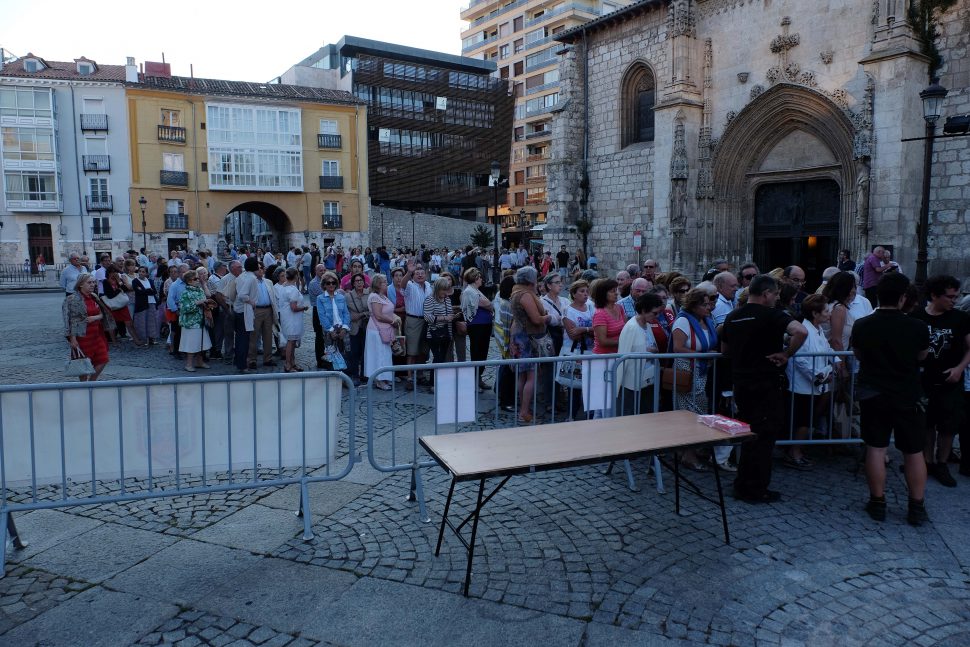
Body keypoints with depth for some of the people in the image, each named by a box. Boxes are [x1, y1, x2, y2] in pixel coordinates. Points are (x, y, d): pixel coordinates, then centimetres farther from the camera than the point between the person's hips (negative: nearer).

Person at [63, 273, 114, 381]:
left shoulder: (94, 297, 9)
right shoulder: (72, 299, -11)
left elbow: (102, 314, 15)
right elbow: (69, 320, -14)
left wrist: (95, 317, -9)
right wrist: (72, 338, -18)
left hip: (97, 334, 7)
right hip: (82, 336, -7)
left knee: (103, 360, 7)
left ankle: (91, 382, 24)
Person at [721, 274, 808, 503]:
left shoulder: (732, 317, 9)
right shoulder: (771, 315, -12)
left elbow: (724, 350, 19)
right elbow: (801, 331, -29)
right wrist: (786, 354, -16)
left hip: (741, 383, 7)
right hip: (767, 384, -7)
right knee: (764, 436, 2)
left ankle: (743, 486, 24)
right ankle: (756, 490, 8)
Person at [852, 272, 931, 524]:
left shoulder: (862, 326, -9)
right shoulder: (918, 327, -12)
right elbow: (922, 356, 7)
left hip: (873, 394, 1)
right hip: (907, 396, 0)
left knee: (876, 449, 7)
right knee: (914, 452, 11)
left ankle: (878, 503, 13)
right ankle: (917, 508, 18)